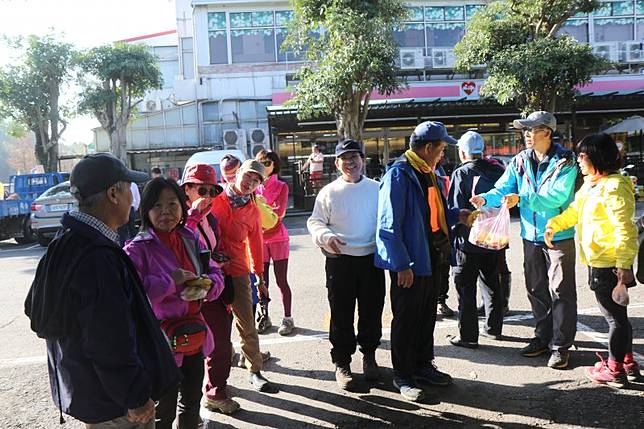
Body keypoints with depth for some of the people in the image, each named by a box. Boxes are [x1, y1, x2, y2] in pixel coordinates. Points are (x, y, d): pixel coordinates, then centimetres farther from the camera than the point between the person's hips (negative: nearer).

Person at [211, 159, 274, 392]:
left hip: (237, 271, 1)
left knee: (247, 324, 4)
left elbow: (255, 244, 14)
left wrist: (260, 277, 18)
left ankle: (255, 371, 17)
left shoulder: (253, 211, 7)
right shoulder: (213, 198, -1)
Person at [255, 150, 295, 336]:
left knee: (281, 280, 2)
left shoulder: (282, 187, 2)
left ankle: (288, 319, 12)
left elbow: (280, 211, -12)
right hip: (259, 239, 3)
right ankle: (265, 317, 22)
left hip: (278, 238, -2)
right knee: (262, 281, 8)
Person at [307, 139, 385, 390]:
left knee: (372, 311, 13)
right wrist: (326, 236, -16)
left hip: (372, 259, 2)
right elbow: (314, 222, 4)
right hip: (340, 261, -2)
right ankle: (342, 363, 20)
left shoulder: (376, 189, 7)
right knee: (342, 314, 5)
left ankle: (369, 355, 34)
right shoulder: (329, 192, 1)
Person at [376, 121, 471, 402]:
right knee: (406, 319, 4)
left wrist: (456, 215, 7)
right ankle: (402, 376, 20)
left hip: (431, 258, 9)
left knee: (427, 316, 19)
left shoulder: (427, 173, 12)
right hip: (409, 263, -9)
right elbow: (390, 224, -21)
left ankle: (423, 366, 35)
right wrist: (402, 265, -22)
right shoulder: (399, 174, -17)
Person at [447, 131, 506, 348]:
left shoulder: (461, 173, -12)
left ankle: (468, 336, 7)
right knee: (492, 283, 18)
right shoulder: (497, 171, 3)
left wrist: (453, 233, -4)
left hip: (468, 241, -6)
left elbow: (455, 209, -15)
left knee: (466, 287, 2)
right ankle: (493, 327, 30)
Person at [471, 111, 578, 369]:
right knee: (536, 290, 15)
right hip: (531, 235, 6)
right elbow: (503, 189, 0)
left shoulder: (565, 161, -12)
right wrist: (486, 199, -20)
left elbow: (556, 196, -23)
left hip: (559, 235, -5)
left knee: (560, 291, 0)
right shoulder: (520, 161, 4)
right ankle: (543, 338, 30)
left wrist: (522, 199, -30)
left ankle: (560, 346, 12)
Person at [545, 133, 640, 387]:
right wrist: (553, 225, 8)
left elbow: (625, 229, -23)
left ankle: (614, 370, 17)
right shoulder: (591, 184, 11)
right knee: (617, 314, 19)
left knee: (615, 316, 4)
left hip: (609, 264, -10)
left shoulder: (614, 187, -19)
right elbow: (575, 210, 22)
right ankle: (627, 362, 34)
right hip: (598, 261, 10)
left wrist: (624, 264, -25)